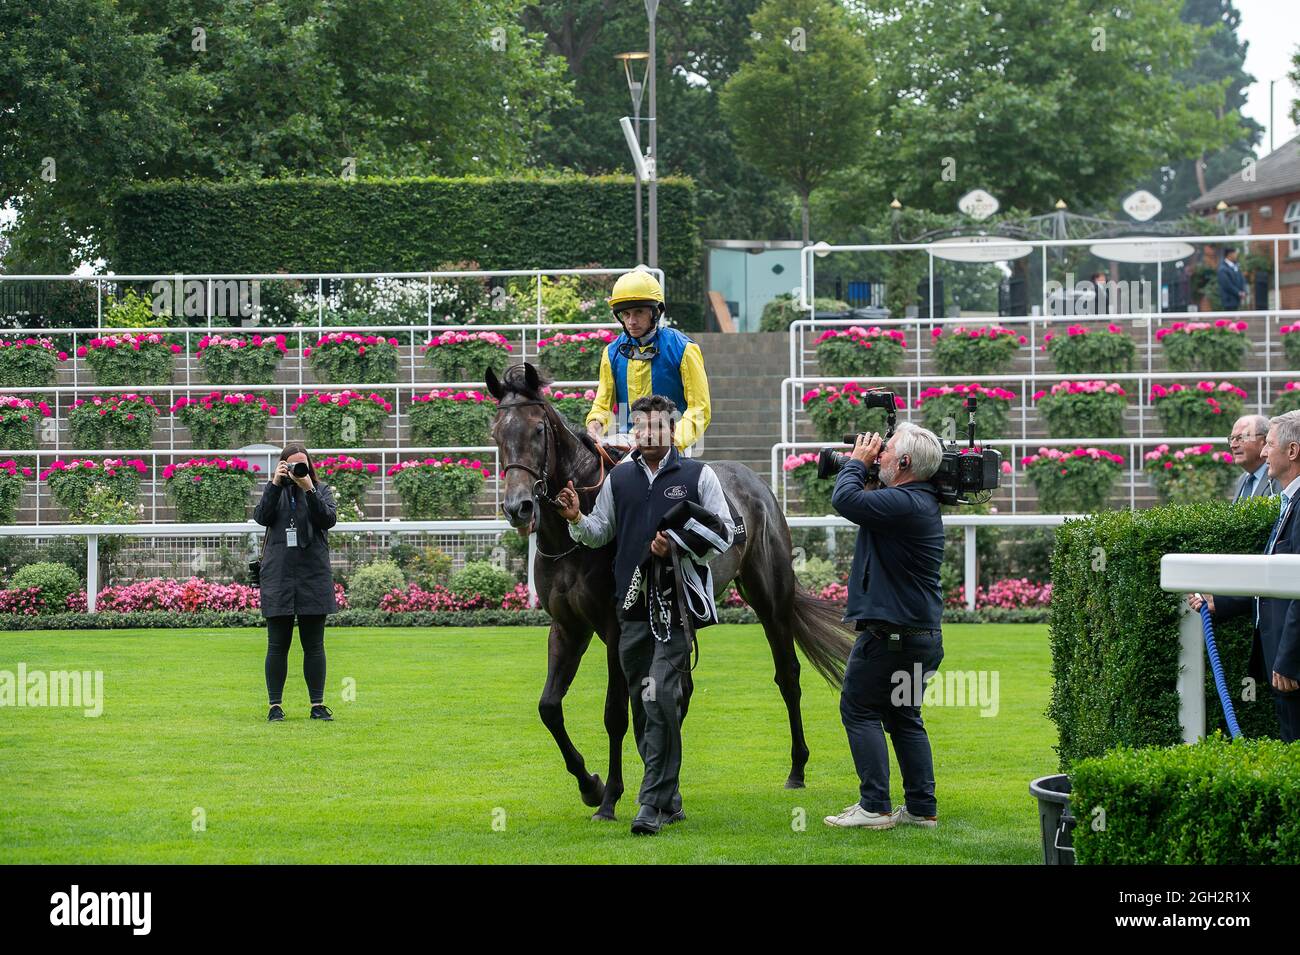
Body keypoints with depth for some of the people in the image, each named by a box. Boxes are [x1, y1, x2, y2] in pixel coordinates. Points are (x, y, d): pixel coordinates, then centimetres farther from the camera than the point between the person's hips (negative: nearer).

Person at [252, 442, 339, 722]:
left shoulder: (321, 490, 9)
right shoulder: (273, 491, 10)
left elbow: (328, 519, -8)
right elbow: (262, 516, -7)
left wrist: (309, 490, -17)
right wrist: (275, 484, -14)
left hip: (313, 577, 0)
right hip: (278, 576, 0)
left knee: (314, 645, 4)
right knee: (277, 645, 2)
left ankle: (318, 704, 8)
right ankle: (275, 706, 6)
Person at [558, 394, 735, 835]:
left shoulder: (697, 475, 1)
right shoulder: (619, 478, 13)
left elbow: (725, 534, 0)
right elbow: (600, 533, 20)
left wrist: (678, 547, -15)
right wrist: (577, 519, -2)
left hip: (677, 604, -5)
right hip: (633, 605, 5)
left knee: (661, 699, -15)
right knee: (642, 704, 9)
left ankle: (653, 803, -15)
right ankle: (669, 800, 20)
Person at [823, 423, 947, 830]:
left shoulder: (904, 503, -21)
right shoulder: (923, 501, 12)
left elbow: (845, 500, -26)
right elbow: (867, 504, 23)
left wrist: (857, 462, -9)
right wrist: (864, 469, 8)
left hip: (890, 635, -10)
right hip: (922, 632, 10)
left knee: (859, 709, -1)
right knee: (905, 717, 15)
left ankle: (874, 807, -4)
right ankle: (922, 808, 14)